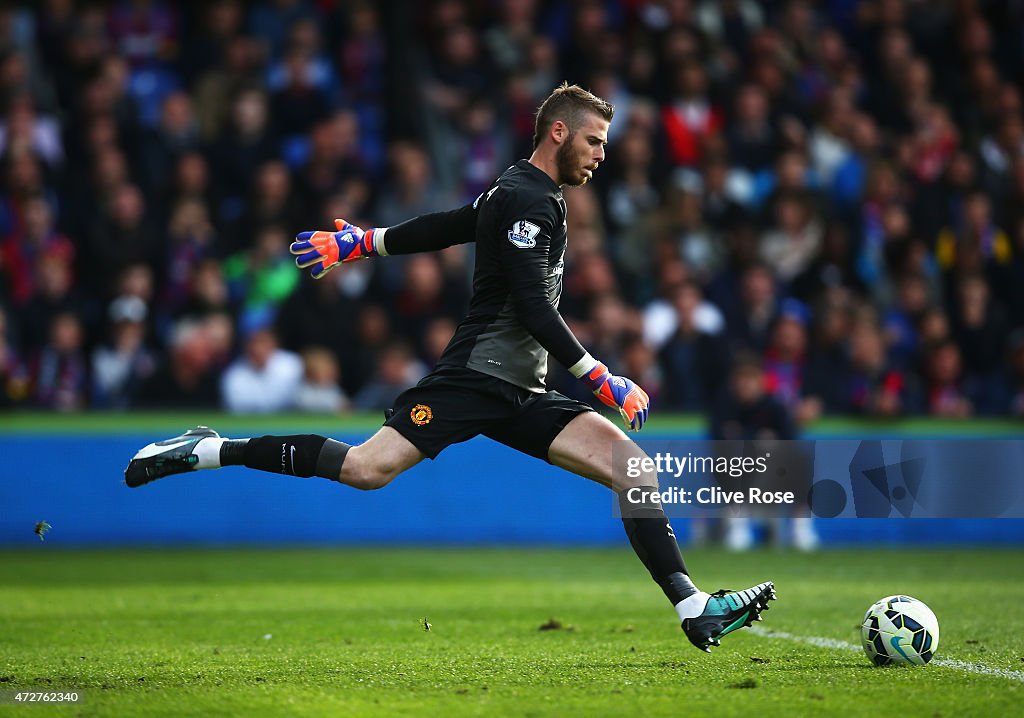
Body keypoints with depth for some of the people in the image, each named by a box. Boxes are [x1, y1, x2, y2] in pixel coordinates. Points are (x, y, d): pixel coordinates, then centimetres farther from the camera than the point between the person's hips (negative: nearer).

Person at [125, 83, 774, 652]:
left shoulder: (534, 196, 22)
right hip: (476, 376, -9)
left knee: (636, 469, -5)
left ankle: (695, 610, -8)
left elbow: (442, 228, 29)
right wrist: (602, 381, -17)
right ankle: (207, 451, -11)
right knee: (367, 468, -23)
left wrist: (359, 242, 41)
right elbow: (533, 308, -18)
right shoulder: (522, 198, -9)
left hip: (522, 395, 9)